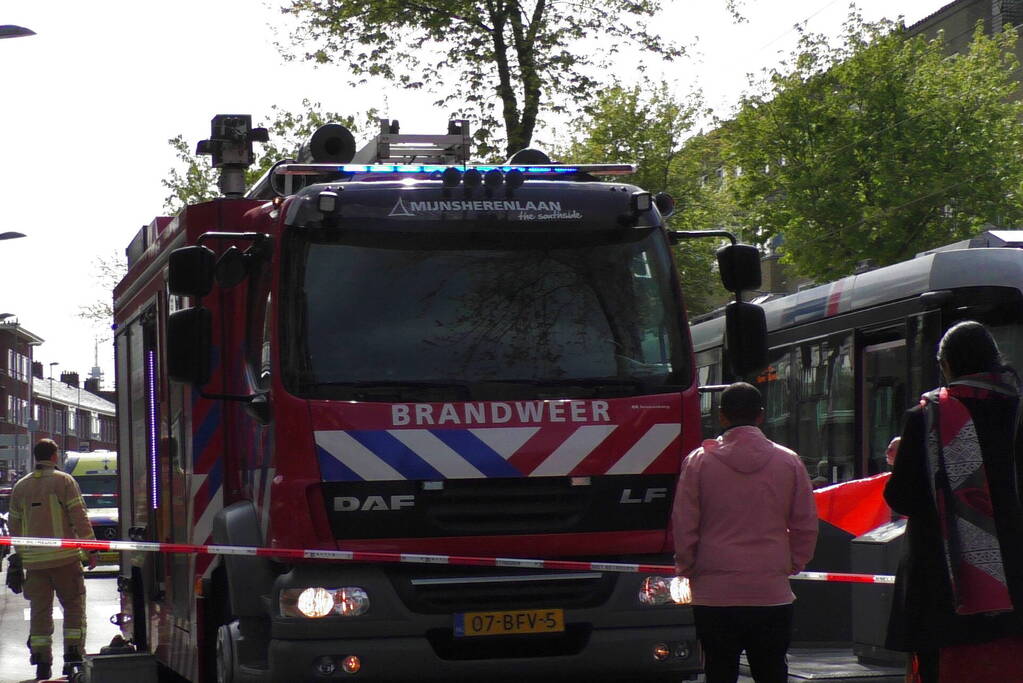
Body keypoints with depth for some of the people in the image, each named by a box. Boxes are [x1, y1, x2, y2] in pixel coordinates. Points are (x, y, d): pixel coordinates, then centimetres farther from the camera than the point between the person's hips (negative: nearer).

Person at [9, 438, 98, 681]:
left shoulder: (20, 486, 11)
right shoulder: (64, 481, -3)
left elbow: (14, 525, 15)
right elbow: (79, 517, -7)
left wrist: (20, 555, 24)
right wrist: (91, 550, -4)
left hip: (33, 559, 4)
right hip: (64, 557, -4)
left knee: (40, 610, 7)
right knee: (74, 606, 6)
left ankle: (41, 663, 2)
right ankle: (73, 657, -1)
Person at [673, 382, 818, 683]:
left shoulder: (698, 462, -2)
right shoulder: (789, 462, 2)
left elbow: (683, 527, 0)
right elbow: (806, 526, 6)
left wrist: (687, 568, 13)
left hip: (714, 595, -1)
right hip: (772, 593, 1)